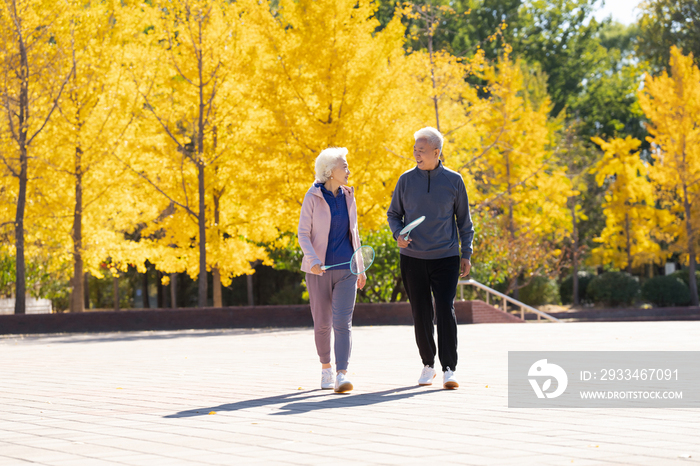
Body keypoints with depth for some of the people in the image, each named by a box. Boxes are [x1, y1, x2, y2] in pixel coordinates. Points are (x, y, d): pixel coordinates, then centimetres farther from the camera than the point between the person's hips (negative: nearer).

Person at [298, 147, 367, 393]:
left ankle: (342, 376, -19)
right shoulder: (312, 197, -5)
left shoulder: (348, 196, 8)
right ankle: (325, 367, 30)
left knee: (343, 321, -12)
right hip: (319, 269, -2)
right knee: (322, 323, 7)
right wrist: (312, 260, -24)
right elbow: (303, 234, -7)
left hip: (346, 268, 2)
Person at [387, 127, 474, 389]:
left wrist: (467, 254, 6)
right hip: (412, 259, 2)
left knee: (445, 311, -11)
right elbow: (393, 214, 13)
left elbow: (464, 219, 9)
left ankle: (449, 369, -8)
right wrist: (398, 235, -8)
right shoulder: (406, 180, 3)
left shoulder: (454, 180, 2)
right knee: (421, 315, 6)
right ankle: (428, 364, 22)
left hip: (446, 258, -1)